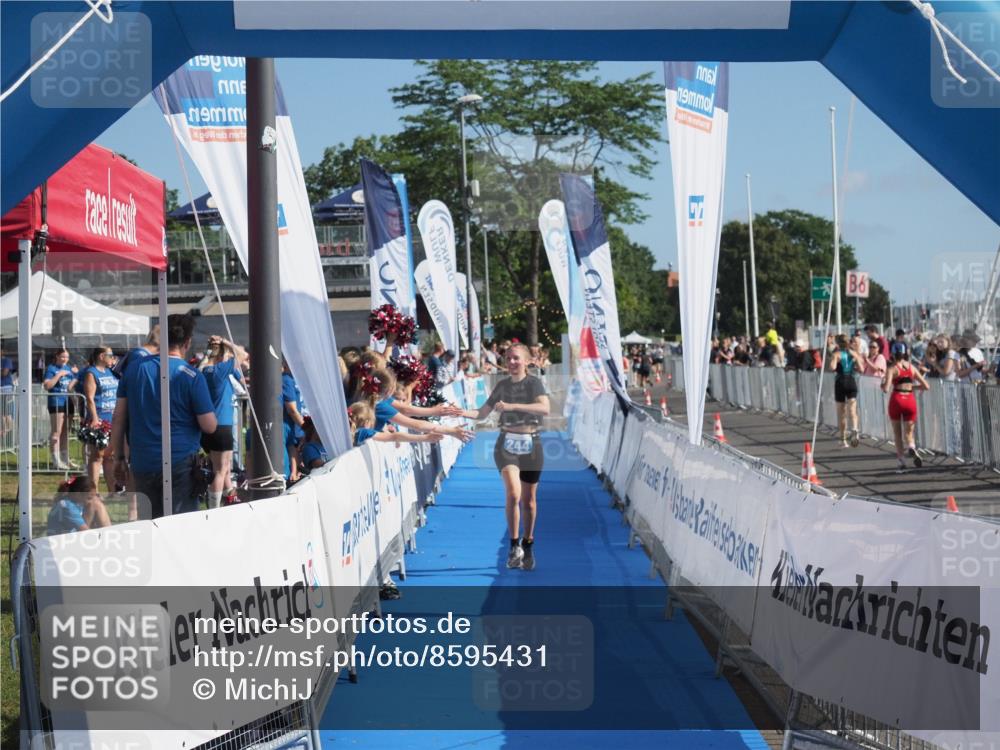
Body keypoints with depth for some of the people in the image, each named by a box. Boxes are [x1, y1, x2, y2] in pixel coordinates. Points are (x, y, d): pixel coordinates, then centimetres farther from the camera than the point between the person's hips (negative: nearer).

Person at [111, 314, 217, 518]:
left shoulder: (134, 369, 4)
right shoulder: (192, 377, -8)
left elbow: (118, 419, 7)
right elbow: (209, 426, -8)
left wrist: (119, 457, 14)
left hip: (142, 463, 4)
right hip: (180, 463, -4)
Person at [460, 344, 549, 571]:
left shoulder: (534, 383, -4)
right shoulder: (502, 385, 7)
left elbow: (545, 408, -23)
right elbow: (482, 413, 10)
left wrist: (512, 406, -30)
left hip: (531, 445, -1)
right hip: (507, 444, 1)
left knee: (529, 499, 8)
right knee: (513, 493, -21)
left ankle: (527, 547, 27)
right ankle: (514, 545, -11)